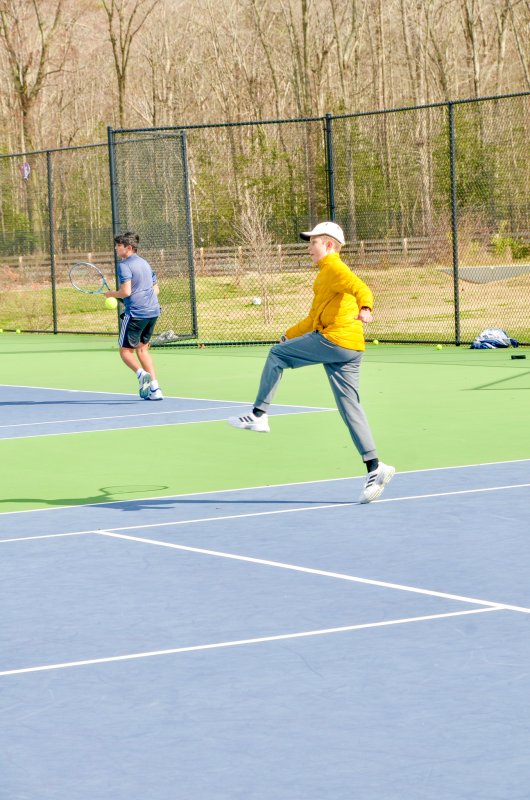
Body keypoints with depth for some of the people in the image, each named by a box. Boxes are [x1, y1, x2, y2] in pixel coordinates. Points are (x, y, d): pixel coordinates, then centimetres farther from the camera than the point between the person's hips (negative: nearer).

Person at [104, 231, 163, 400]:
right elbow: (156, 289, 21)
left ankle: (142, 374, -23)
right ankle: (154, 389, 10)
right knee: (142, 348, 18)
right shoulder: (145, 263, 17)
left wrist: (112, 294, -1)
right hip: (153, 310, 8)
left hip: (135, 313, -8)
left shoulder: (124, 265, -9)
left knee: (126, 350, 5)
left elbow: (126, 291, -18)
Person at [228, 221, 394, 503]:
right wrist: (289, 335, 43)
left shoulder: (333, 268, -2)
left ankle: (258, 415, 2)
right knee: (350, 408, 4)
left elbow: (360, 288, -22)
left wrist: (365, 307, -41)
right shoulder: (325, 274, 30)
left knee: (277, 354, 4)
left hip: (333, 340, -9)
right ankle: (374, 468, -3)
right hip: (350, 350, 9)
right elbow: (315, 319, 40)